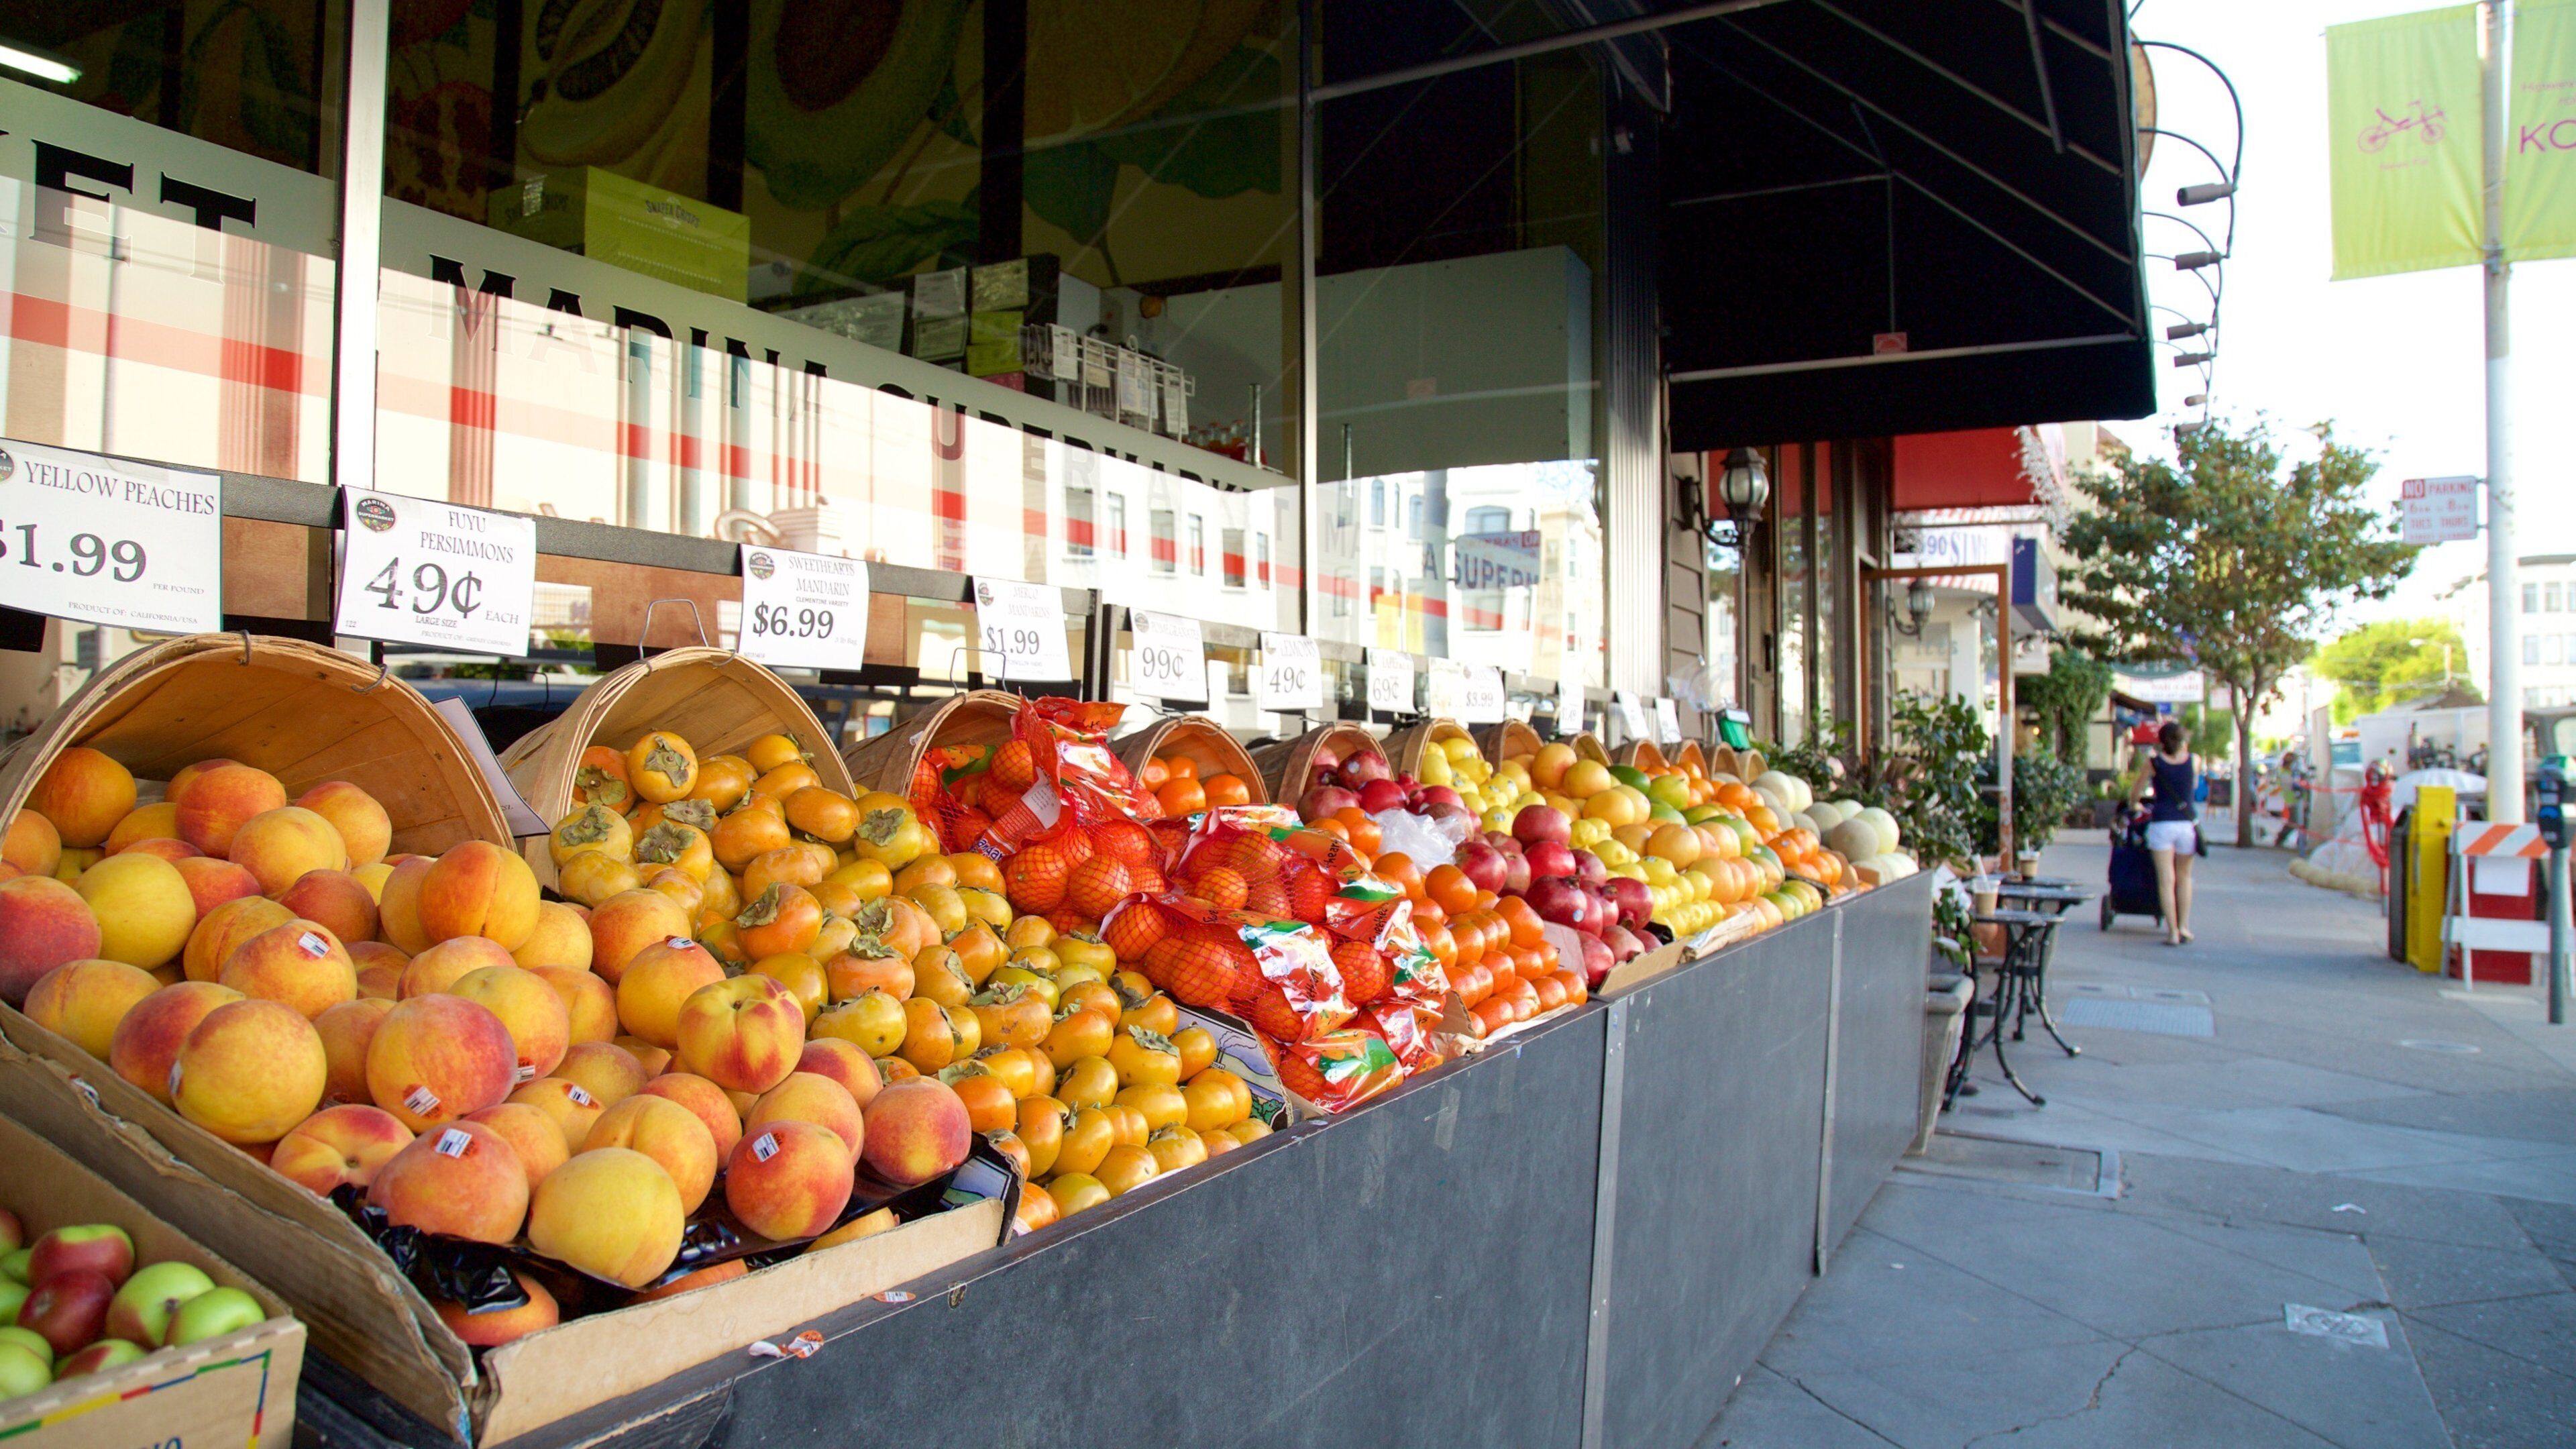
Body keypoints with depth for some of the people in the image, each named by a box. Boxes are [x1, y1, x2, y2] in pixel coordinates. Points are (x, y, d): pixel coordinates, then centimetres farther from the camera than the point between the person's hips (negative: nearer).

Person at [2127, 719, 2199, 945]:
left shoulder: (2154, 761, -3)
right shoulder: (2194, 761, 0)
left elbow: (2135, 793, 6)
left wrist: (2132, 803, 25)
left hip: (2161, 823, -2)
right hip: (2187, 823, 2)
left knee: (2166, 879, -1)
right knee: (2184, 876, 18)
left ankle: (2173, 931, -4)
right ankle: (2184, 925, 17)